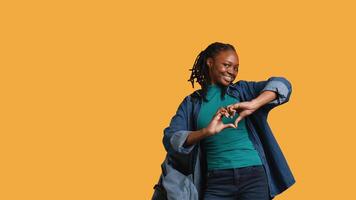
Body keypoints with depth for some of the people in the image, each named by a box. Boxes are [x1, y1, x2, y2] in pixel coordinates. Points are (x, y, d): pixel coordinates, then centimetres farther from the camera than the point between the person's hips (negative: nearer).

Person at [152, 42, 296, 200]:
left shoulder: (242, 90, 9)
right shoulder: (192, 102, 8)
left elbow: (282, 84, -5)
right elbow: (170, 139, -5)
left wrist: (252, 105, -23)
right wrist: (206, 132, -23)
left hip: (253, 175, 0)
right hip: (217, 181, 0)